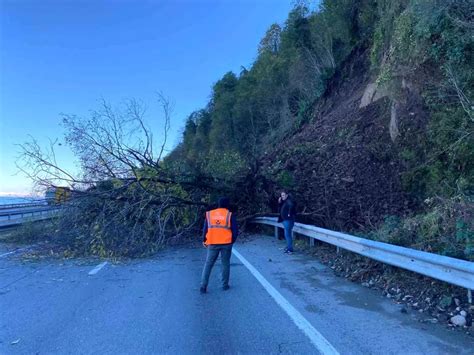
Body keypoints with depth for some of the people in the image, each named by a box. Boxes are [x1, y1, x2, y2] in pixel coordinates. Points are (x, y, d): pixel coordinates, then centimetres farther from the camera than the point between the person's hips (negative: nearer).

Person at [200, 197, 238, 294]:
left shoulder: (209, 214, 4)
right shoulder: (230, 215, -2)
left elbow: (205, 229, 6)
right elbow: (235, 230, -4)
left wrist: (204, 241, 19)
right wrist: (232, 241, 12)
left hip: (212, 244, 1)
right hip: (226, 244, -1)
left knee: (208, 264, 9)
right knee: (225, 264, 13)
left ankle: (203, 286, 3)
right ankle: (225, 285, 19)